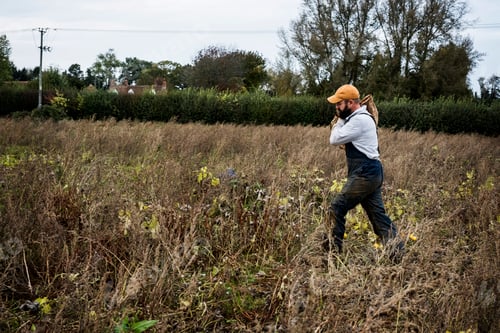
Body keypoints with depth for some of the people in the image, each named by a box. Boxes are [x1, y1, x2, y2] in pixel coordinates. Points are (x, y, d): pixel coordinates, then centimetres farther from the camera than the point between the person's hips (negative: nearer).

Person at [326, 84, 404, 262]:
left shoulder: (359, 120, -15)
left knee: (336, 208, -3)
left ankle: (333, 249, 5)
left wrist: (340, 121, 0)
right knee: (378, 214, 9)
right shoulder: (360, 117, 18)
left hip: (364, 174, -11)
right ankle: (398, 250, 6)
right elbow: (344, 139, 20)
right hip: (370, 173, 11)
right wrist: (341, 120, 9)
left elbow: (335, 139, -13)